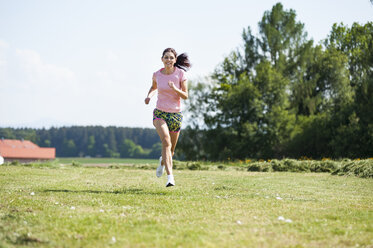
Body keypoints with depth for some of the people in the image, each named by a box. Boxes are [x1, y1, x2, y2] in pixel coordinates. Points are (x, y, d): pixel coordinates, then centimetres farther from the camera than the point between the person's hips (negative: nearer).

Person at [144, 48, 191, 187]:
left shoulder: (180, 74, -7)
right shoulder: (157, 74, -2)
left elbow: (185, 96, -6)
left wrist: (175, 89, -24)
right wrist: (149, 95, -1)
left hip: (175, 114, 1)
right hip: (160, 113, -1)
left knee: (171, 150, 11)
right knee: (166, 141, -26)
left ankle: (162, 161, 48)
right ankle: (170, 176, -33)